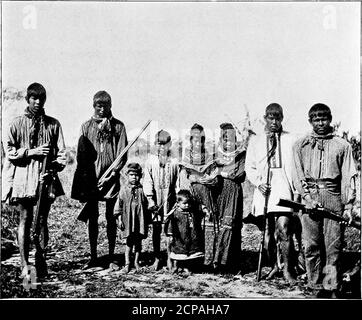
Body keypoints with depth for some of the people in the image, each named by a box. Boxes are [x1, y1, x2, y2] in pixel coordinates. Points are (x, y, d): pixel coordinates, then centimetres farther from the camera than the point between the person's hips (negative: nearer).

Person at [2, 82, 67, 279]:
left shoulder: (53, 124, 8)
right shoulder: (17, 123, 4)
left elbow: (61, 152, 6)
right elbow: (9, 152, -1)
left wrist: (53, 169, -9)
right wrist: (32, 152, -11)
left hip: (46, 177, 1)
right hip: (23, 177, -1)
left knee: (42, 221, 6)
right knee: (25, 220, 0)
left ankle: (41, 262, 16)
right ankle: (25, 265, 3)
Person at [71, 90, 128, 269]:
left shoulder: (118, 126, 6)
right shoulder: (86, 127, 9)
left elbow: (122, 154, 1)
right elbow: (81, 154, 6)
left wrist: (113, 172, -12)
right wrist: (85, 176, -5)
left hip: (111, 177, -1)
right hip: (90, 178, 1)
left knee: (111, 217, 2)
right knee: (92, 217, 4)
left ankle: (111, 257, 10)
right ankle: (93, 257, 11)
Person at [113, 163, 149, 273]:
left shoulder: (141, 189, 2)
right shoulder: (124, 189, 1)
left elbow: (146, 206, 7)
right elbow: (119, 205, 2)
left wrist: (147, 221, 7)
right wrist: (119, 219, -2)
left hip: (140, 220, 1)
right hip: (128, 220, -1)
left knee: (138, 242, 9)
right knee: (129, 242, 2)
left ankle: (136, 262, 21)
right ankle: (127, 263, 10)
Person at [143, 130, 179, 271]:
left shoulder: (173, 162, 6)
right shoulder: (150, 161, 3)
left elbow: (176, 183, 7)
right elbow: (147, 181, -1)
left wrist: (178, 199, 0)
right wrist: (150, 199, -8)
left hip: (170, 199, 0)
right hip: (155, 200, 0)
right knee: (156, 229, 4)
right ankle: (157, 258, 16)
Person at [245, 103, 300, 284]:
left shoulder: (291, 140, 10)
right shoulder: (255, 141, 15)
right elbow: (249, 167, 15)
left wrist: (297, 191, -4)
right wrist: (258, 182, -3)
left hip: (284, 187, -2)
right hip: (264, 188, 2)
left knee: (283, 228, -17)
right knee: (268, 232, 5)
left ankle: (288, 270, -3)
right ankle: (273, 266, 23)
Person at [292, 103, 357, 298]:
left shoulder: (342, 145, 12)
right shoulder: (300, 145, 13)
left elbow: (348, 177, 8)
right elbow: (297, 175, 6)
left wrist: (348, 205, -2)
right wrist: (308, 197, -8)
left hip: (333, 197, 0)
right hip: (309, 196, 1)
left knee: (334, 246, -3)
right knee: (311, 246, -2)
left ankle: (332, 289, 3)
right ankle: (317, 288, 7)